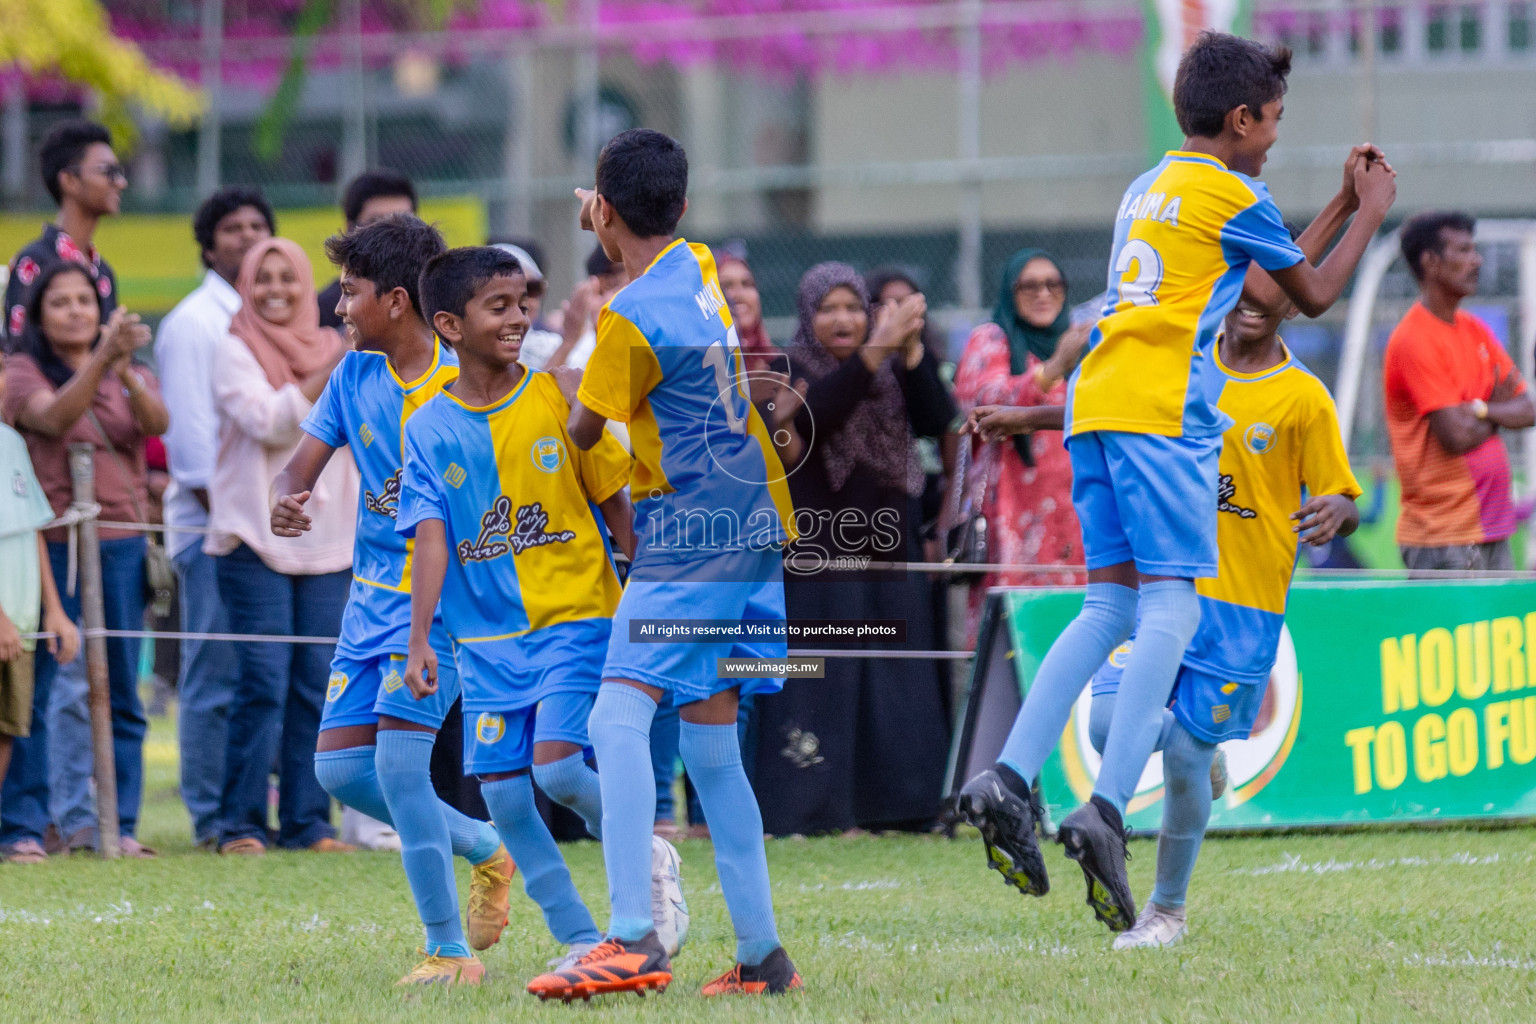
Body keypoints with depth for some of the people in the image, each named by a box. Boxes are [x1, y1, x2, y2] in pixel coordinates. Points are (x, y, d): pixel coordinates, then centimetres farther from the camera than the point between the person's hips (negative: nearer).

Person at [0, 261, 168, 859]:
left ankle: (120, 824, 10)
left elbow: (158, 422, -9)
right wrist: (101, 358, -35)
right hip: (51, 546, -4)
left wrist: (127, 372, -30)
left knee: (120, 692, 5)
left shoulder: (132, 377, 12)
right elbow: (53, 416, -21)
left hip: (120, 545, 4)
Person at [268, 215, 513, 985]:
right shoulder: (355, 376, 6)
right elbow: (301, 466, 6)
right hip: (372, 596, 7)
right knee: (340, 766, 2)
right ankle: (487, 850, 23)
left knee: (399, 757, -17)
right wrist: (284, 501, -17)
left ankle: (448, 948, -8)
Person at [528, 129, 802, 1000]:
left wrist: (563, 366, 18)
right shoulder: (698, 269, 9)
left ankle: (636, 939, -31)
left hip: (689, 544, -9)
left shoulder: (630, 319, -14)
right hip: (755, 532, 9)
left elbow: (583, 431, 1)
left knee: (620, 720, -18)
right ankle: (761, 953, 15)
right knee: (711, 743, 13)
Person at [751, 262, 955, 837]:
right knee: (818, 680, -10)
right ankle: (808, 807, -10)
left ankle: (885, 806, 6)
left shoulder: (894, 374, 13)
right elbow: (811, 416, -22)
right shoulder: (790, 370, 0)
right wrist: (873, 354, -28)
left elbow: (936, 421, -4)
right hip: (817, 558, -5)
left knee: (894, 681, 2)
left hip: (887, 553, 5)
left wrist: (913, 351, -16)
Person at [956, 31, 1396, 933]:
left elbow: (1267, 274, 33)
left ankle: (1010, 780, -6)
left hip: (1097, 403, 8)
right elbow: (1314, 294, 13)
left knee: (1111, 605, 8)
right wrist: (1372, 214, 26)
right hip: (1163, 411, -8)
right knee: (1171, 606, -10)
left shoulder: (1148, 190, 24)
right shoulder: (1234, 198, 0)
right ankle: (1107, 810, -24)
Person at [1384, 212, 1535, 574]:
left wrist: (1481, 409, -11)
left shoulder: (1475, 330, 14)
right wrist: (1497, 414, 2)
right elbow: (1457, 436, -19)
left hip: (1491, 528, 9)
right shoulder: (1414, 340, -13)